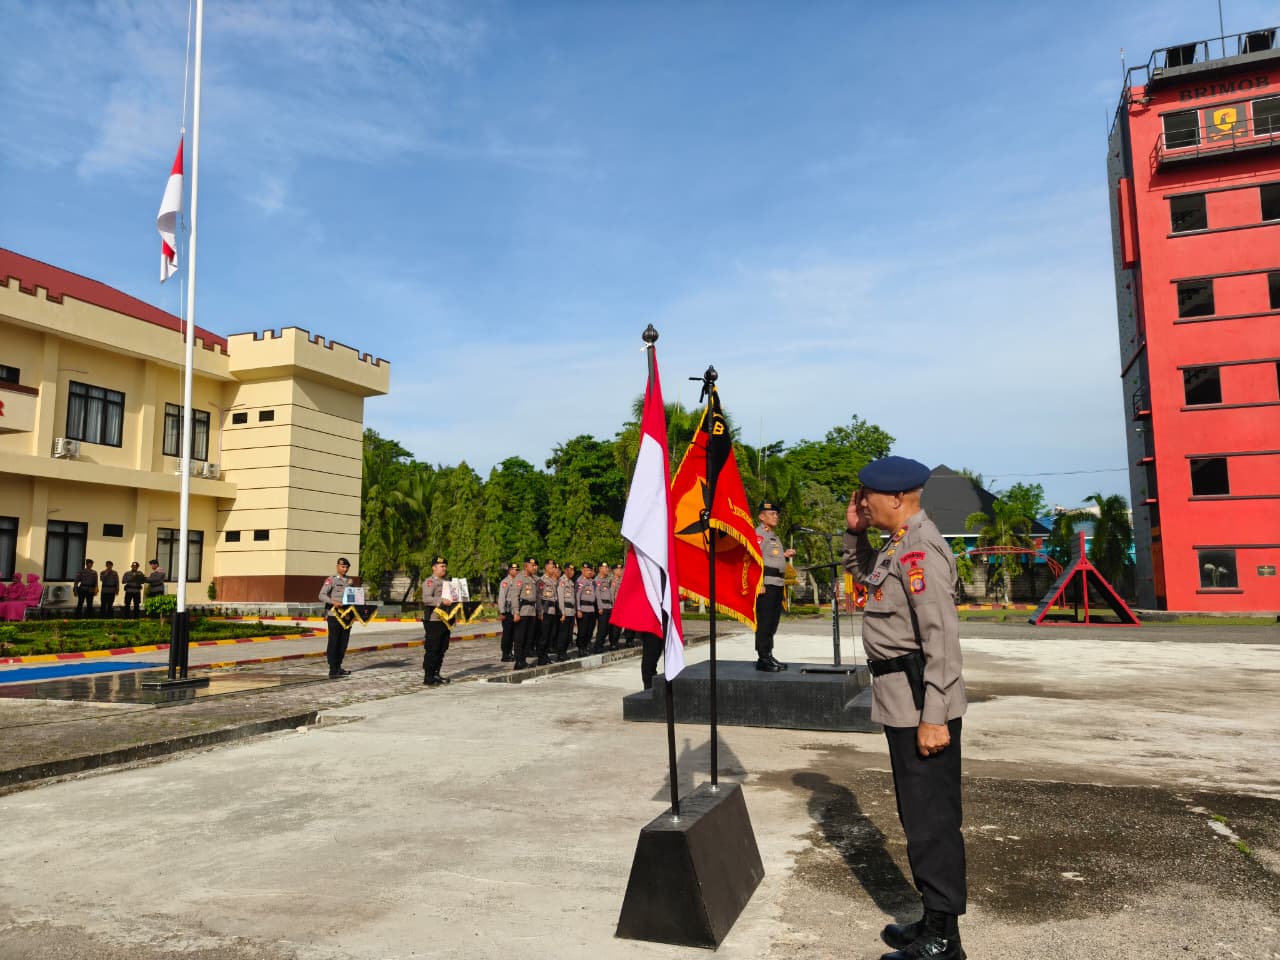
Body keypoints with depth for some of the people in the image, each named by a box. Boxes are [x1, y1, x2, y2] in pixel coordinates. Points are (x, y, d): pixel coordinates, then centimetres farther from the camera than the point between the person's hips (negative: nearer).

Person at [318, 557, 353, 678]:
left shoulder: (350, 580, 16)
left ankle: (338, 667, 18)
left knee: (344, 642, 8)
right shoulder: (331, 580, -2)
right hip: (334, 615, -6)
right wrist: (333, 602, -27)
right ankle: (333, 670, -2)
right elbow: (322, 595, -11)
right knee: (333, 642, -4)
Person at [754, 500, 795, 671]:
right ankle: (763, 659, -5)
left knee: (772, 624, 12)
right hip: (766, 585, -10)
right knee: (764, 623, -8)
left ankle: (769, 656, 18)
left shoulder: (774, 536, 24)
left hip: (777, 584, 10)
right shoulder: (758, 534, -7)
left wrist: (786, 555, 14)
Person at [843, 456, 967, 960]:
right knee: (919, 814, 19)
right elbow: (861, 574, 30)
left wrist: (933, 717, -24)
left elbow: (942, 636, -24)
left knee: (931, 818, 2)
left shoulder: (919, 549, -19)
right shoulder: (897, 545, 10)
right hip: (902, 702, 10)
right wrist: (854, 532, 12)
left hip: (920, 704, -10)